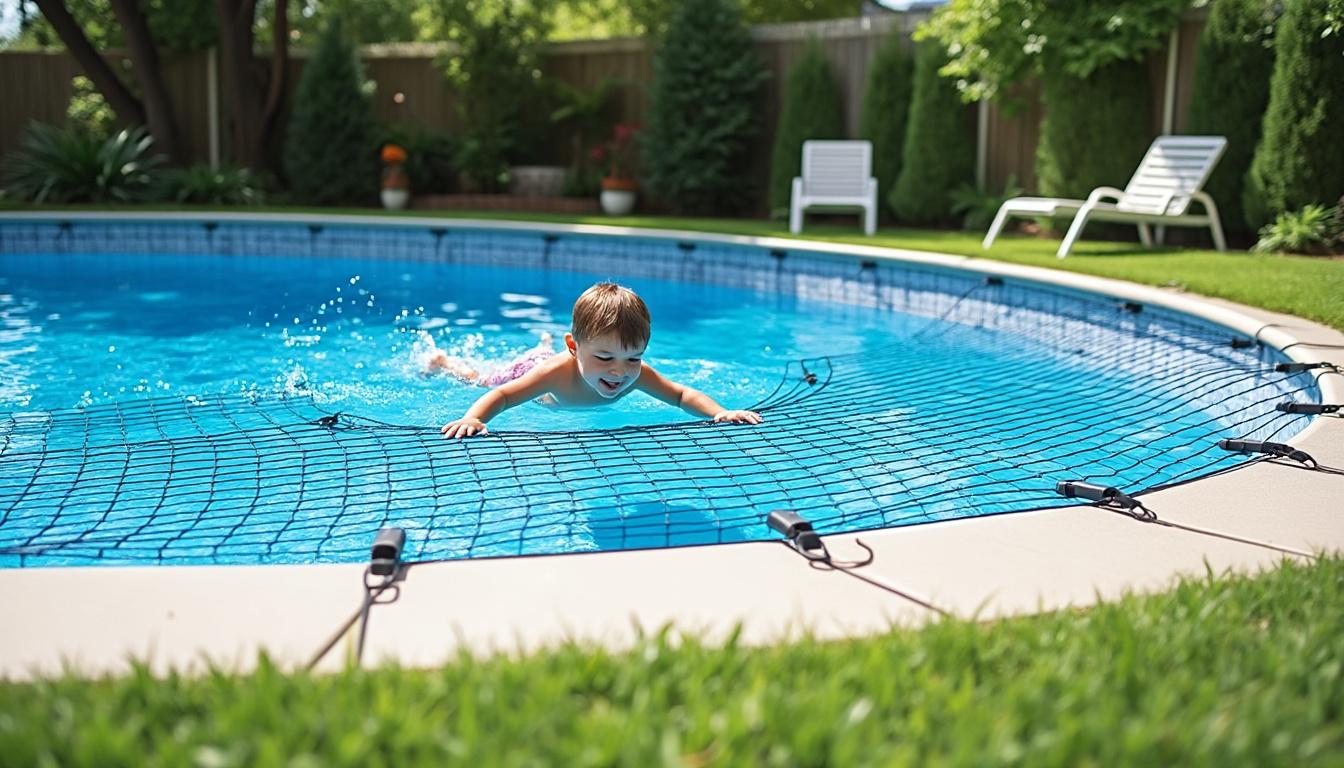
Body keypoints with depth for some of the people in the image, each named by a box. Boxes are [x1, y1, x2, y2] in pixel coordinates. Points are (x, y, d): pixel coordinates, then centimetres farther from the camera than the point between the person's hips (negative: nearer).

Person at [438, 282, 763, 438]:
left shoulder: (636, 374, -43)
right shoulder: (557, 371, -53)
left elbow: (682, 395, -34)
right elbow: (500, 396, -50)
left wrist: (720, 412, -52)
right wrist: (472, 418, -71)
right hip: (533, 366, -4)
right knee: (479, 379, 28)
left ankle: (546, 345, 73)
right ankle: (443, 360, 57)